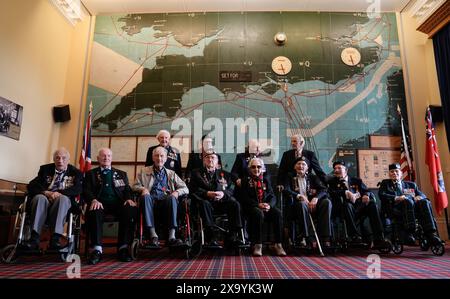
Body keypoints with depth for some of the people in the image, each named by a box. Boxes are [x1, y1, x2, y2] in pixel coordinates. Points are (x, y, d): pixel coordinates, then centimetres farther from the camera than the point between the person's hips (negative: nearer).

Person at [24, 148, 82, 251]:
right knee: (39, 197, -32)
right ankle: (34, 239, -40)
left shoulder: (75, 172, 12)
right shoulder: (45, 169, 17)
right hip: (45, 198, 2)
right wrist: (46, 192, -14)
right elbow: (32, 186, 6)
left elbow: (78, 189, -4)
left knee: (63, 198, -36)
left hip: (64, 200, -1)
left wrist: (60, 193, -20)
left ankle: (55, 239, -44)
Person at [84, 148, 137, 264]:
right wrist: (93, 200, -16)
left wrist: (129, 198, -7)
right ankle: (97, 249, -32)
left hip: (118, 202, 1)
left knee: (131, 210, -33)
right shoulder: (90, 174, 23)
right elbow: (86, 190, 8)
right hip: (100, 202, -1)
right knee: (94, 212, -38)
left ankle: (123, 248, -27)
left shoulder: (121, 174, 28)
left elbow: (127, 189, 18)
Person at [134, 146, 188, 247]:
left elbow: (185, 189, 18)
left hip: (166, 199, 0)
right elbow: (135, 186, 17)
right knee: (145, 196, -35)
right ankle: (152, 235, -41)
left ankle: (172, 236, -43)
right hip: (151, 199, 0)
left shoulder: (171, 174, 26)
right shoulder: (144, 171, 26)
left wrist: (177, 192, -4)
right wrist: (142, 189, -6)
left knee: (172, 198, -34)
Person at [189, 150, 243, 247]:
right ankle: (211, 236, -36)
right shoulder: (196, 173, 17)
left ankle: (233, 235, -23)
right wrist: (207, 193, -15)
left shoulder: (225, 174, 22)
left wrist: (223, 193, -13)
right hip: (206, 200, -2)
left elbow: (231, 190, 11)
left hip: (222, 202, 2)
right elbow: (193, 189, 2)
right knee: (204, 204, -35)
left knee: (235, 204, -25)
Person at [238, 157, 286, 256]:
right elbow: (244, 198, -3)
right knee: (259, 213, -37)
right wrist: (258, 205, -18)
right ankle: (257, 245, -30)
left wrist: (269, 205, -14)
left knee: (277, 212, -28)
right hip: (251, 207, -3)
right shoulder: (245, 181, 10)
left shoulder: (265, 181, 21)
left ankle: (278, 244, -25)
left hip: (266, 207, 3)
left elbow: (272, 196, 11)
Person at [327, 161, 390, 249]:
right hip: (345, 208, -3)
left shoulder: (356, 180, 22)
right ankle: (355, 237, -38)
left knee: (372, 203, -24)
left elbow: (366, 190, 11)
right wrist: (346, 192, -21)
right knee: (346, 204, -35)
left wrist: (366, 195, -14)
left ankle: (378, 240, -29)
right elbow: (331, 193, -6)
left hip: (358, 208, 3)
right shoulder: (332, 182, 14)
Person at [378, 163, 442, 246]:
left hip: (413, 207, 3)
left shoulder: (411, 184, 29)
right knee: (408, 201, -34)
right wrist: (396, 198, -14)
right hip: (395, 209, -3)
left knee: (425, 202, -27)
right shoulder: (385, 183, 22)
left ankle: (431, 233, -35)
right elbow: (381, 195, 3)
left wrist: (419, 197, -8)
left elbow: (423, 195, 18)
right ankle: (409, 233, -41)